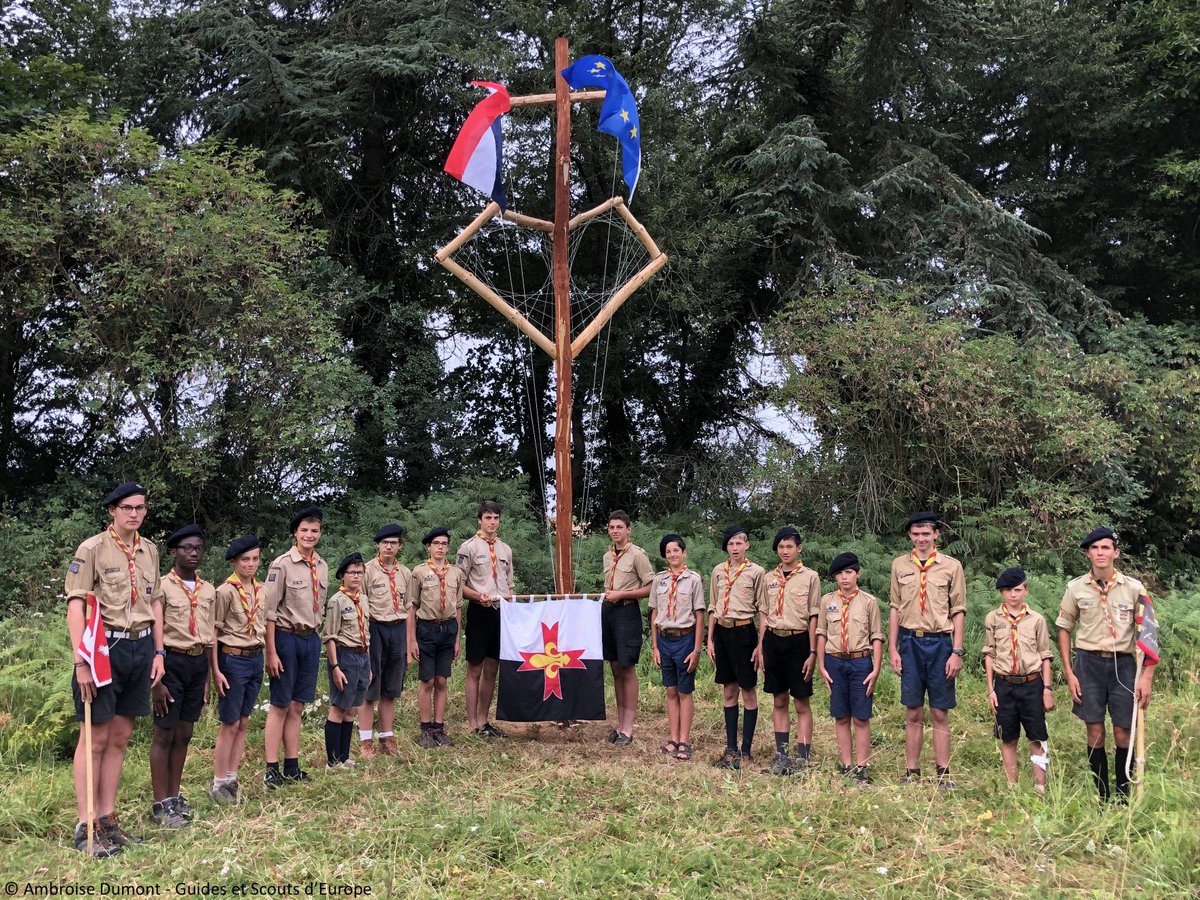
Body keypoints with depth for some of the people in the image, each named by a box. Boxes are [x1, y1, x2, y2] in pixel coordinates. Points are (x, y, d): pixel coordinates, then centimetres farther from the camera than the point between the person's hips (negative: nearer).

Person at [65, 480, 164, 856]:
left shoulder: (149, 550, 11)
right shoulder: (92, 549, -8)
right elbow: (76, 604, -12)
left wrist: (158, 652, 11)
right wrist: (81, 660, -18)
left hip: (140, 648, 6)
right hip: (105, 646, -6)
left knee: (120, 738, 11)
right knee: (95, 739, 0)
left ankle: (107, 820, 20)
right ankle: (85, 827, 8)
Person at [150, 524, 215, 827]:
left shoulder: (209, 591, 11)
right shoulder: (162, 587, -7)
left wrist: (207, 679, 16)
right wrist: (157, 681, -13)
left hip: (198, 663, 6)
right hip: (172, 662, -6)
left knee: (184, 735, 12)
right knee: (164, 735, 2)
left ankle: (174, 797, 23)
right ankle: (160, 805, 10)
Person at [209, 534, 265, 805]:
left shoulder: (260, 590, 8)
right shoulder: (226, 591, -12)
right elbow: (212, 633, -11)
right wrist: (216, 671, -14)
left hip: (256, 659, 6)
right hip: (233, 660, -6)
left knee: (243, 722, 12)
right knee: (229, 724, 1)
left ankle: (232, 778, 22)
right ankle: (218, 783, 12)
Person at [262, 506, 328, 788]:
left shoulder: (322, 566, 9)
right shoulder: (281, 565, -11)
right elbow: (269, 611, -12)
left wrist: (315, 636, 13)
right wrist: (271, 652, -15)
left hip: (311, 638, 6)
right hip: (286, 637, -6)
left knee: (297, 706, 12)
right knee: (280, 706, 0)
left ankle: (292, 767, 20)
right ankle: (271, 769, 8)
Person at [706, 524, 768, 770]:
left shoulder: (756, 572, -4)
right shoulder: (718, 571, 9)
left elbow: (762, 610, -3)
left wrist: (761, 644, -8)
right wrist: (710, 639, 9)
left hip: (744, 632, -4)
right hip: (722, 632, 5)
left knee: (748, 692, 2)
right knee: (728, 691, 9)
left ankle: (746, 750, 9)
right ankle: (731, 748, 16)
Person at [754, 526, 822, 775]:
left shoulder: (810, 577, -2)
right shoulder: (769, 578, 10)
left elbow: (813, 617, -3)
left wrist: (812, 653, -8)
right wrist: (760, 648, 7)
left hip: (798, 641, -4)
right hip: (773, 640, 4)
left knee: (802, 703, 1)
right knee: (779, 702, 10)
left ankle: (802, 759, 5)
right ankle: (781, 757, 16)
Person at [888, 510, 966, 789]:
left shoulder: (952, 566, 1)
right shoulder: (899, 565, 6)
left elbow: (958, 612, 1)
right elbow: (895, 609, 8)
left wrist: (957, 653, -4)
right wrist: (892, 649, 3)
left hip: (940, 643, -1)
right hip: (910, 642, 1)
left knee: (940, 713, 5)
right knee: (913, 713, 7)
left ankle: (943, 773, 14)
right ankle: (912, 771, 15)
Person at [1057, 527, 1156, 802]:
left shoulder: (1134, 588, -4)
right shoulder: (1076, 589, -1)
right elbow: (1064, 629, 7)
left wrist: (1147, 676, -5)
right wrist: (1069, 673, 1)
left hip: (1123, 663, 0)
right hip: (1089, 663, 1)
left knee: (1123, 733, 3)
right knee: (1095, 733, 5)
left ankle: (1123, 796, 18)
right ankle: (1101, 798, 16)